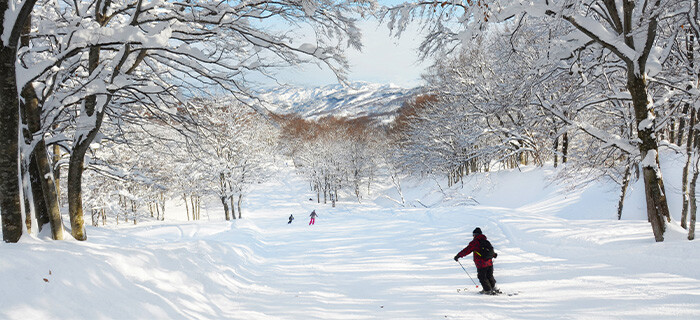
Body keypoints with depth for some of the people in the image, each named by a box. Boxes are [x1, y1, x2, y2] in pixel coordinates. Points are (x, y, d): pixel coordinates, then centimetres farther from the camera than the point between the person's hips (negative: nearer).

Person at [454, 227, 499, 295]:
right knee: (490, 276, 21)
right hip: (489, 263, 7)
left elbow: (467, 250, -16)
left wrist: (458, 255, -12)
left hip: (481, 264, -7)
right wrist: (494, 254, 49)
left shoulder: (475, 242, -11)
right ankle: (493, 288, 28)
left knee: (482, 277, 7)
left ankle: (488, 290, 10)